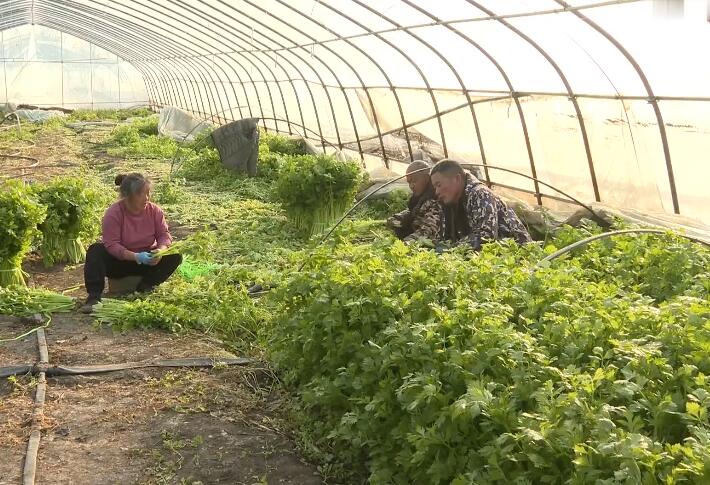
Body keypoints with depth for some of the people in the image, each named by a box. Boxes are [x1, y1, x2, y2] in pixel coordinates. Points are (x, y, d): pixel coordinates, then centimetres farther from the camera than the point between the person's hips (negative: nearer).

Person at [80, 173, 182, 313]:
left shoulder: (154, 211, -8)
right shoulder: (113, 214, -20)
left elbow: (164, 234, -6)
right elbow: (111, 245, -25)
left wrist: (160, 250, -30)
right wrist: (136, 257, -38)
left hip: (146, 261, 3)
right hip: (119, 261, -3)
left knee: (175, 256, -19)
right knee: (95, 250, -30)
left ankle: (144, 288, -17)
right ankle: (94, 296, -33)